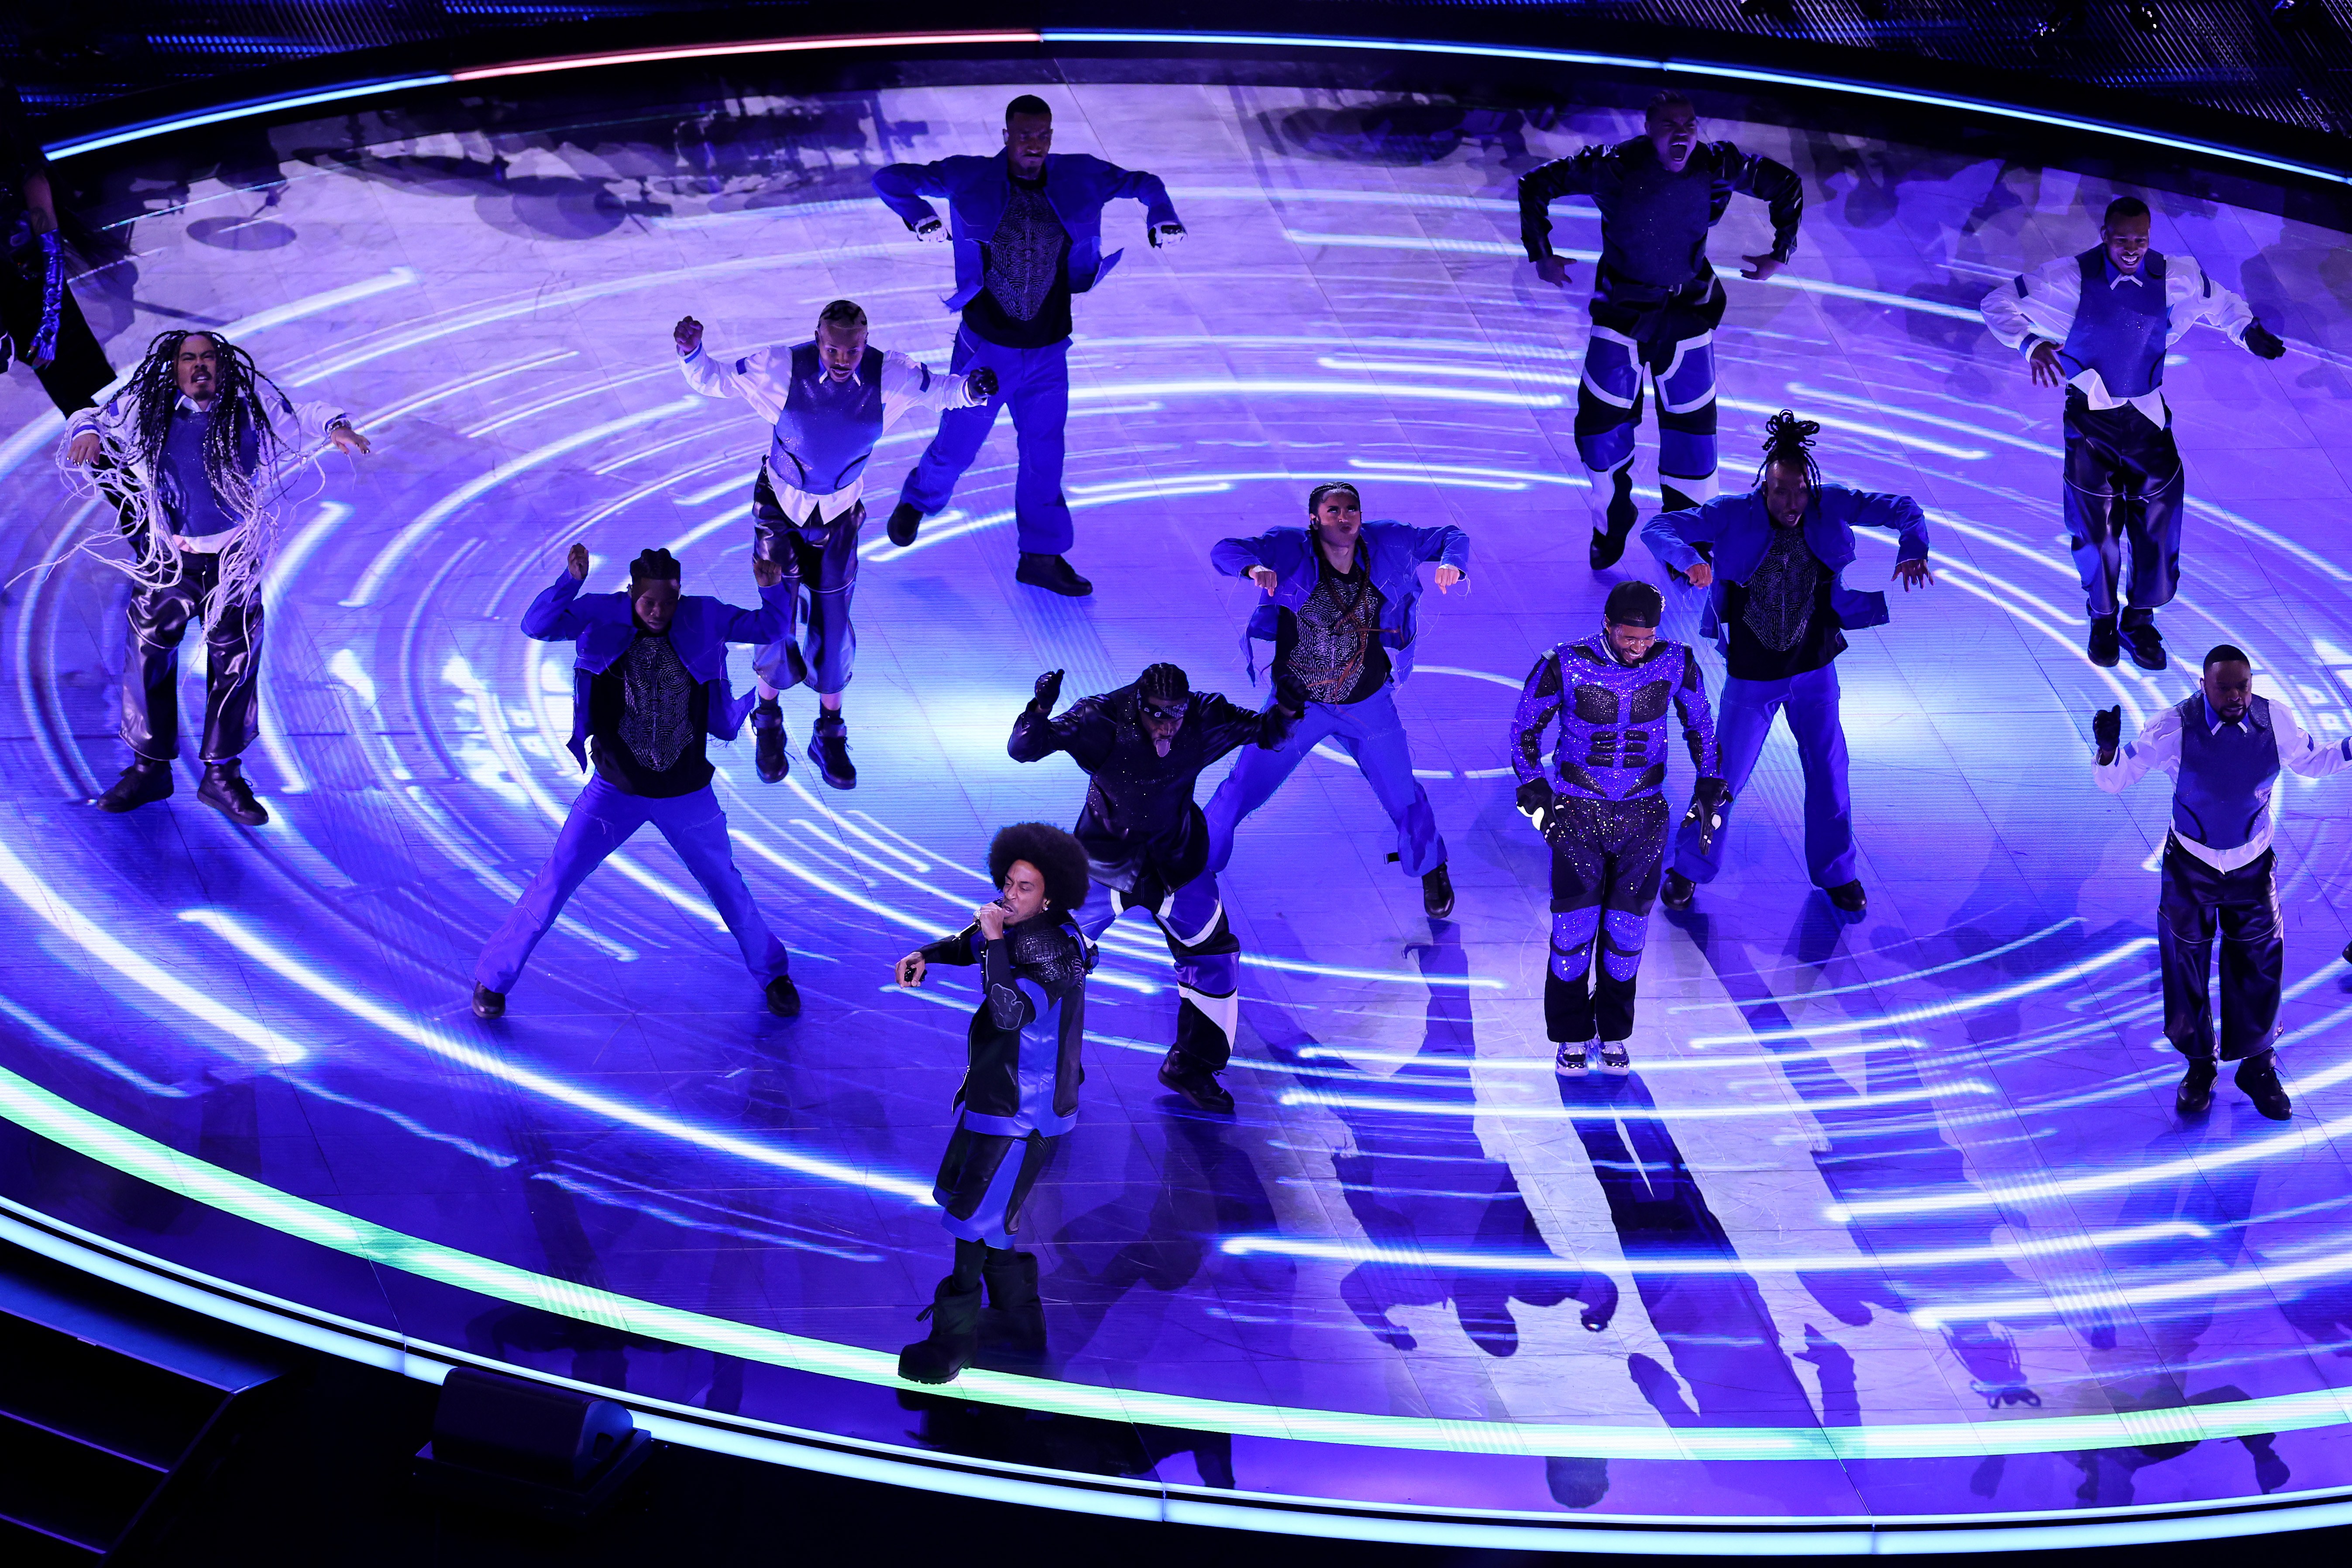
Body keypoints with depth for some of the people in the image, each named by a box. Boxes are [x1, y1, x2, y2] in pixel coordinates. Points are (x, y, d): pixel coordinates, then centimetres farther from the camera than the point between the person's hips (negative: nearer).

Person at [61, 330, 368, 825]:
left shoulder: (252, 404, -2)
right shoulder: (146, 408, 0)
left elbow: (305, 416, 9)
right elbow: (94, 418, 13)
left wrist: (336, 426, -13)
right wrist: (87, 432, -11)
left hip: (232, 562, 0)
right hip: (166, 560, 0)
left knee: (235, 667, 4)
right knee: (149, 659, 4)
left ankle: (222, 775, 19)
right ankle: (150, 769, 20)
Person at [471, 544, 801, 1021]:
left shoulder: (703, 620, -8)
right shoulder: (602, 618, -12)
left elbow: (771, 629, -4)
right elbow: (537, 626, -24)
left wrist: (774, 588, -24)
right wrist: (571, 580, -39)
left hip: (688, 795, 1)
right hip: (616, 790, -1)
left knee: (727, 888, 16)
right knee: (554, 883, -2)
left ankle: (772, 973, 38)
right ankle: (493, 977, 15)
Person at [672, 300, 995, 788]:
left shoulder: (890, 375, -20)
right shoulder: (782, 369, -23)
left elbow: (938, 390, -3)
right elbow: (711, 380, -12)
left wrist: (970, 388, -25)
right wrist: (691, 352, -33)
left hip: (838, 514, 2)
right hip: (781, 505, -2)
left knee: (833, 628, 6)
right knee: (777, 623, -2)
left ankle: (829, 736, 28)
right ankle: (768, 724, 25)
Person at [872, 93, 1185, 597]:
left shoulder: (1077, 178, -4)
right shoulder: (971, 179, -12)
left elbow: (1141, 183, 10)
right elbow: (891, 180, -7)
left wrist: (1161, 215, -10)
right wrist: (920, 215, -26)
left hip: (1048, 352, 2)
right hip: (986, 347, -2)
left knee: (1045, 453, 9)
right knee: (957, 445, 11)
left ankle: (1042, 556, 24)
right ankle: (918, 502, 43)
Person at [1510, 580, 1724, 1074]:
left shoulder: (1676, 662, -8)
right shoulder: (1566, 666, -15)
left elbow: (1700, 724, 10)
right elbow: (1525, 727, 0)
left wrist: (1710, 784, 5)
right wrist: (1534, 789, -7)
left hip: (1644, 817, 2)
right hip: (1576, 812, -2)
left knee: (1627, 932, 6)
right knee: (1574, 929, 0)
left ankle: (1614, 1034, 25)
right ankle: (1571, 1037, 19)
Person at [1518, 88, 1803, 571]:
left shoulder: (1717, 168, -13)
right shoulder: (1612, 168, -18)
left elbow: (1787, 186, 3)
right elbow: (1534, 185, -6)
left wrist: (1780, 254, 1)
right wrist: (1542, 255, -6)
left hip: (1687, 312, 1)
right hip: (1622, 309, -1)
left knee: (1691, 427, 2)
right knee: (1602, 423, -1)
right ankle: (1610, 527, 25)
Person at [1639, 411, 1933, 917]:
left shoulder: (1830, 507, -10)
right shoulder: (1733, 515, -17)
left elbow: (1902, 509, -3)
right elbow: (1659, 528, -20)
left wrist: (1912, 549, -24)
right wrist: (1689, 559, -42)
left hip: (1814, 673, 2)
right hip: (1750, 679, -2)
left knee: (1829, 775, 12)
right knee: (1724, 779, 6)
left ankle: (1835, 873, 33)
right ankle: (1689, 867, 28)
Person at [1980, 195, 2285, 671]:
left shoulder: (2176, 278, -7)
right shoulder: (2069, 278, -16)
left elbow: (2220, 303, 12)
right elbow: (1998, 303, -11)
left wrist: (2250, 332, -7)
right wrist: (2031, 343, -27)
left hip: (2148, 416, 2)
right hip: (2090, 417, -2)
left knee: (2158, 516, 3)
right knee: (2095, 524, 4)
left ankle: (2140, 620, 24)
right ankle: (2103, 620, 28)